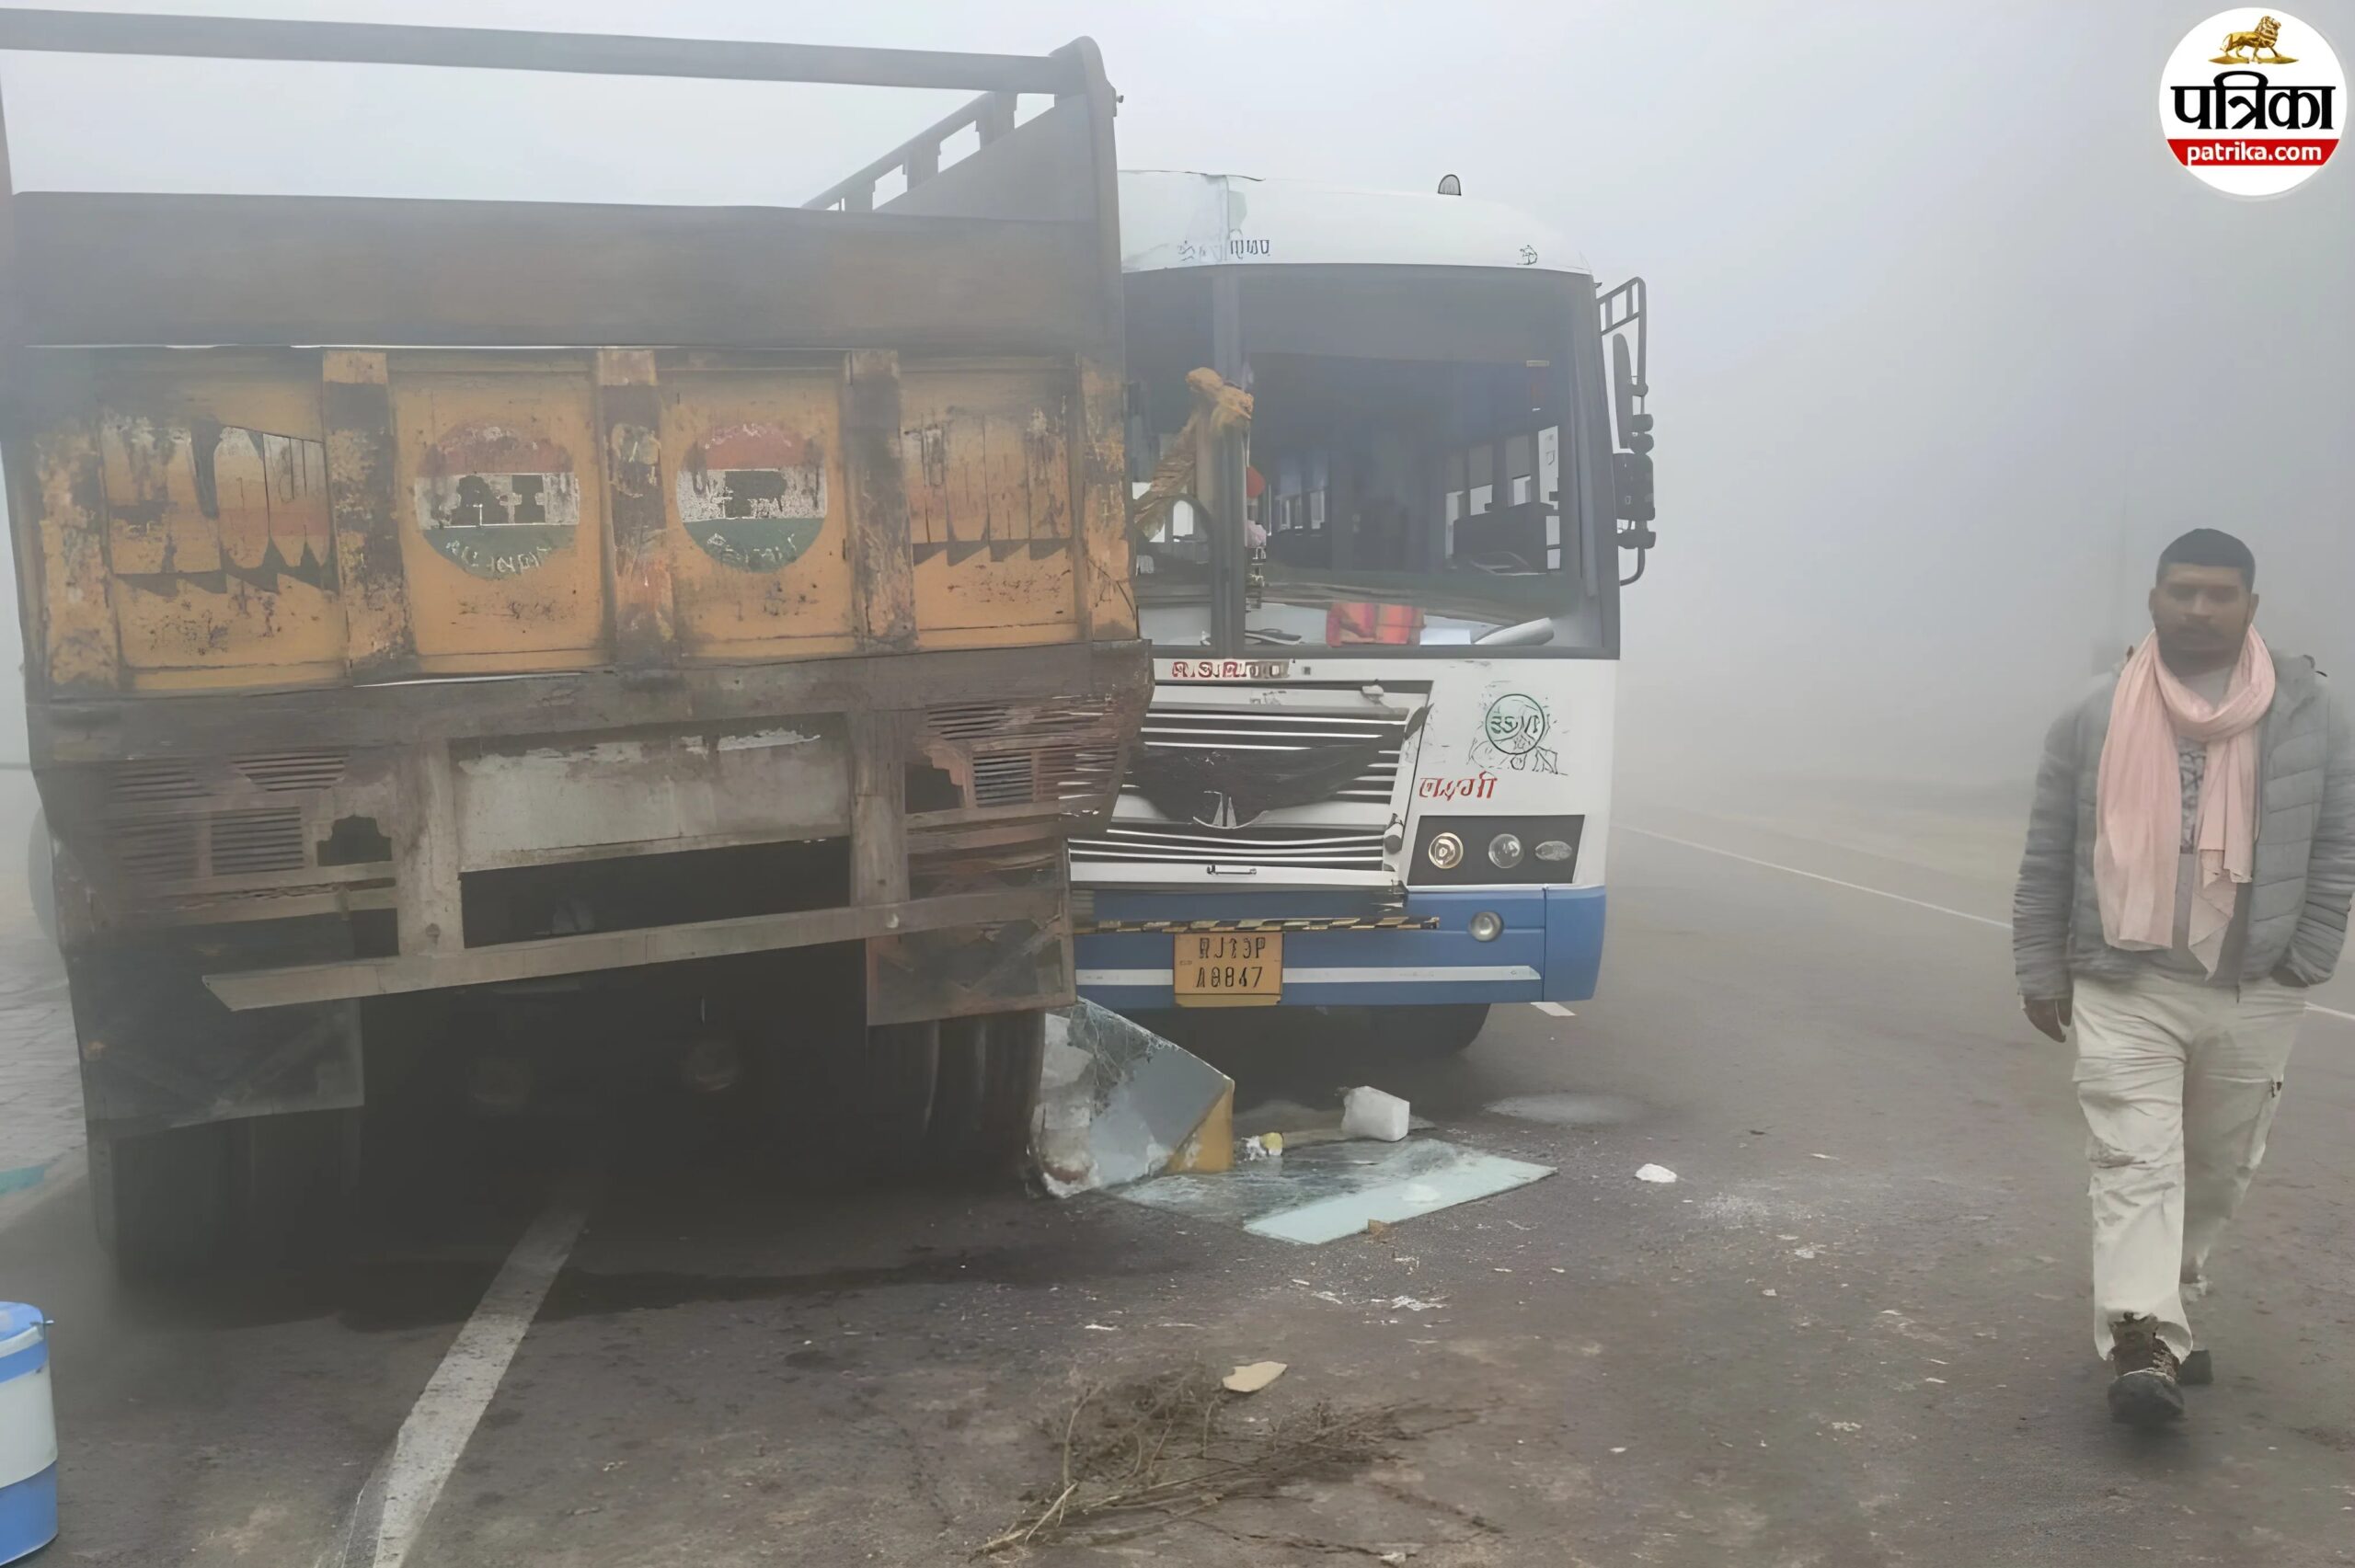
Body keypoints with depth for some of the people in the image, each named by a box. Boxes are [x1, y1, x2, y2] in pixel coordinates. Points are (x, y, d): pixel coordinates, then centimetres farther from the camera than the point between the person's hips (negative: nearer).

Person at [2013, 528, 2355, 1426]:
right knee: (2136, 1167, -9)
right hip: (2123, 989, -2)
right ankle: (2143, 1344, -14)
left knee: (2217, 1172, 14)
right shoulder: (2096, 720, 0)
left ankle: (2165, 1307, 34)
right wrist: (2041, 970, 1)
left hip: (2253, 997, 2)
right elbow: (2048, 857, 2)